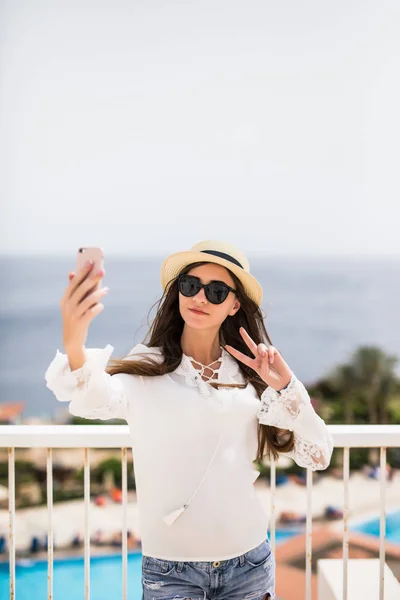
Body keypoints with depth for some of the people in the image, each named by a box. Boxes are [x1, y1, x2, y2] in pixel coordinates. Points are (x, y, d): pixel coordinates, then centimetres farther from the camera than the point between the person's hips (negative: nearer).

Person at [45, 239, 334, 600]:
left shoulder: (251, 375, 1)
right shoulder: (144, 370, -8)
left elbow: (318, 456, -1)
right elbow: (95, 399, -31)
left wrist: (286, 388, -15)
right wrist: (73, 346, -50)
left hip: (250, 566, 3)